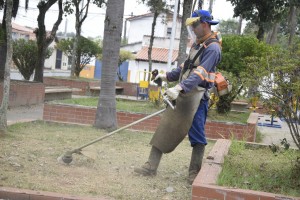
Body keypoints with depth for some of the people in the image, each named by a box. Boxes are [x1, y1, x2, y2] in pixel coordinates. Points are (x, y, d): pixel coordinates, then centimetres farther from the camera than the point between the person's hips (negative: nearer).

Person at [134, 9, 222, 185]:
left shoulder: (212, 48, -13)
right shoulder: (197, 44, 18)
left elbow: (200, 73, -26)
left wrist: (179, 88, -37)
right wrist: (168, 76, 17)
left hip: (197, 97, -9)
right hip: (182, 95, 9)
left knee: (197, 137, 0)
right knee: (165, 129, 7)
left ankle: (194, 173, 13)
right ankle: (151, 167, 11)